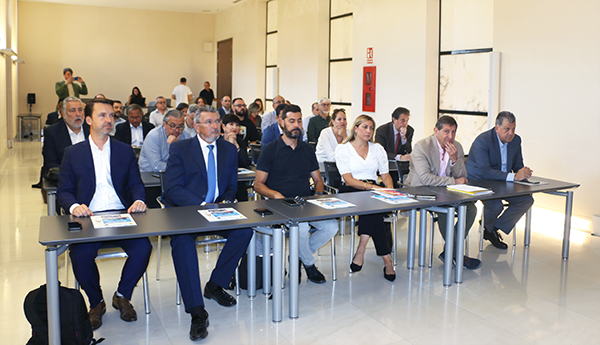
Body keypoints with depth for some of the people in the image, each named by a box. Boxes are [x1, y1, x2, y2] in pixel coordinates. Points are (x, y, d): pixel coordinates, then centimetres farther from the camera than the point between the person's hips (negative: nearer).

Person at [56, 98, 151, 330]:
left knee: (143, 248, -26)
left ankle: (122, 296, 3)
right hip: (87, 218, -1)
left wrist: (139, 200, -12)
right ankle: (96, 302, 2)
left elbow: (135, 184, 11)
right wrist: (74, 206, -16)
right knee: (80, 255, -29)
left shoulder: (125, 151, 14)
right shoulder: (73, 153, 10)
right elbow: (63, 192, 6)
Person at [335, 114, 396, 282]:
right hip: (351, 193, -3)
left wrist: (390, 189, -9)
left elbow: (385, 175, 13)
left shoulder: (377, 149, 16)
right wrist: (369, 186, -22)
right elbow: (348, 180, -8)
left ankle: (361, 250, -33)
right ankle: (386, 258, -33)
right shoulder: (342, 149, 2)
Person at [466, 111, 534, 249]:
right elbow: (485, 172, -30)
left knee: (527, 200, -9)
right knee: (496, 205, -32)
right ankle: (488, 228, 5)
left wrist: (523, 172, -16)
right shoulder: (482, 141, -22)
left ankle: (495, 228, 2)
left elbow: (518, 164, 9)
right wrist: (513, 176, -36)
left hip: (501, 182, 8)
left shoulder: (516, 140, 1)